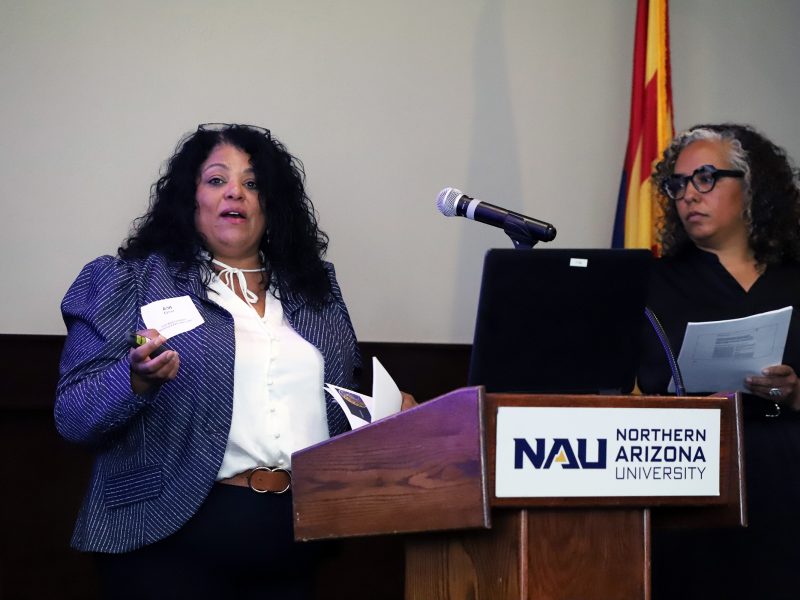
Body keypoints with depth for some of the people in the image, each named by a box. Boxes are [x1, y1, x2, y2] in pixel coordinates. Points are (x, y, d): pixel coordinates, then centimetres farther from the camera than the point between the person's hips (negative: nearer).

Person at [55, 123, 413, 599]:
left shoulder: (316, 289, 14)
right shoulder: (130, 283, 1)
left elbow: (341, 402, 22)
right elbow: (72, 417, -6)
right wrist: (139, 380, -24)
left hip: (298, 533, 4)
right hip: (175, 534, -4)